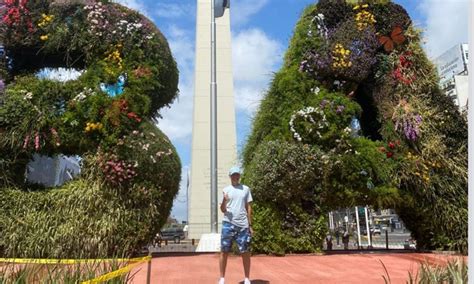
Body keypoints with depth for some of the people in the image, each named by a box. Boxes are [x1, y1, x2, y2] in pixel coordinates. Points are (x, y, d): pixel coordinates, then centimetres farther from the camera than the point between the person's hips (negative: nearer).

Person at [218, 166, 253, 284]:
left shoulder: (246, 189, 9)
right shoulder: (226, 190, 5)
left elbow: (248, 207, 11)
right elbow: (223, 210, 1)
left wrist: (250, 224, 6)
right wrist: (224, 201, -20)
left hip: (243, 224, 1)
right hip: (228, 223, -1)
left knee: (245, 252, 4)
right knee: (224, 251, 2)